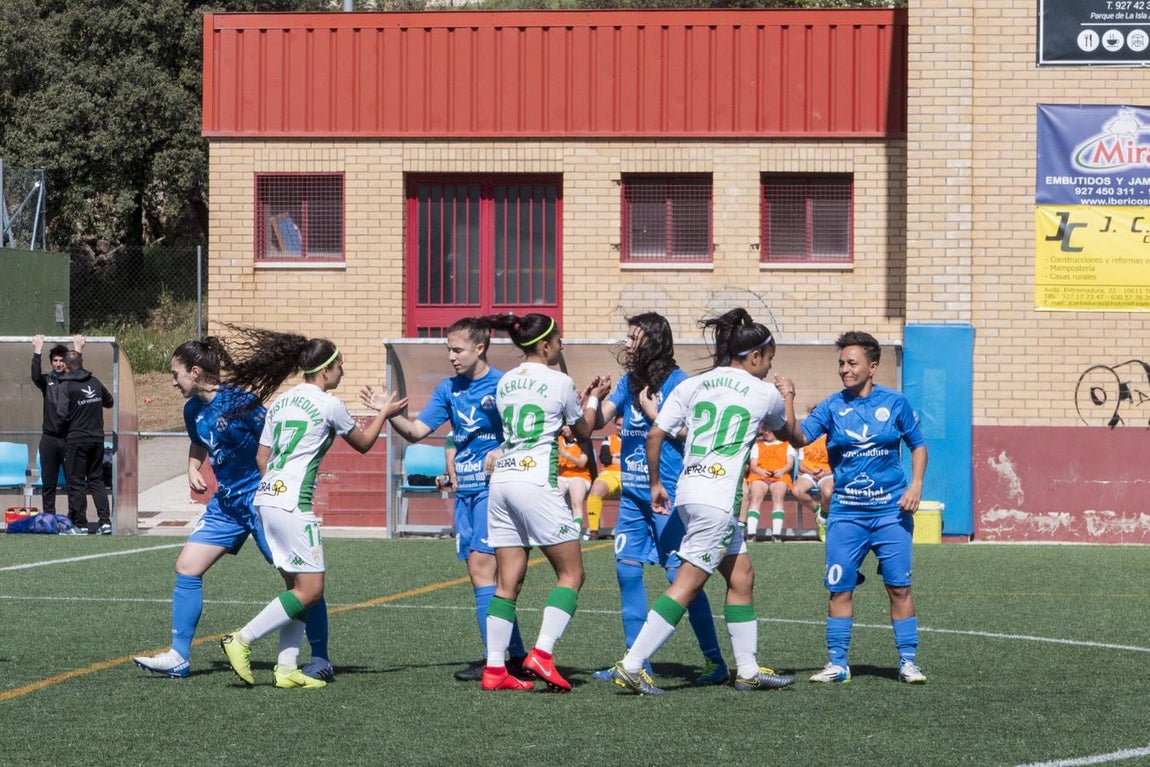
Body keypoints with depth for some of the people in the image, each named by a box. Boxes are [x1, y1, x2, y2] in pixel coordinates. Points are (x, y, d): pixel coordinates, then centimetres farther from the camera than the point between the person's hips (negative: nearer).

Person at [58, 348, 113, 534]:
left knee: (76, 482, 2)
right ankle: (105, 520, 2)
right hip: (97, 438, 5)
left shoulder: (66, 385, -11)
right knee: (97, 479, 11)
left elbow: (62, 414, -17)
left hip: (76, 439, -5)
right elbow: (109, 402, 19)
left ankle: (79, 523, 2)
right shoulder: (95, 382, 5)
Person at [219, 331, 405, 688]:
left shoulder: (281, 402, 15)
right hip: (293, 503, -9)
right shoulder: (329, 405, -5)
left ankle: (287, 669, 4)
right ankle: (242, 640, -10)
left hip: (267, 498, 9)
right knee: (310, 590, -5)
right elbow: (363, 443, 11)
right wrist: (384, 413, 27)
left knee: (298, 587, 11)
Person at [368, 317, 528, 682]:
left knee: (481, 565, -14)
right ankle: (517, 655, 15)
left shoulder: (501, 384, -8)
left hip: (491, 487, -7)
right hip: (464, 489, 7)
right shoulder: (449, 389, 12)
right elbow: (416, 431, 9)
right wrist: (390, 413, -6)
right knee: (478, 571, 7)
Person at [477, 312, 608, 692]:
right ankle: (542, 653, -13)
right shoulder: (559, 382, -3)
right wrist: (594, 399, 29)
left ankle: (494, 668, 0)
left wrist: (582, 397, 29)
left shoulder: (505, 383, 14)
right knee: (571, 573, 2)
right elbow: (583, 431, 10)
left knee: (507, 581, 6)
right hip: (537, 480, -6)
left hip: (502, 479, 7)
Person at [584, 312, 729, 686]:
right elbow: (597, 421, 7)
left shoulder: (676, 382, -9)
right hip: (633, 493, 8)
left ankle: (715, 662, -3)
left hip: (667, 493, -8)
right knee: (627, 568, 7)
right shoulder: (629, 382, 11)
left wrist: (651, 410, -13)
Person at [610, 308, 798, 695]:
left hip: (689, 492, 7)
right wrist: (787, 397, 41)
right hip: (718, 499, -7)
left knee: (741, 576, 17)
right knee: (688, 584, -6)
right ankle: (632, 665, -12)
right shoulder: (765, 393, 1)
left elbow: (655, 435, 4)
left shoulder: (692, 385, 9)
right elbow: (787, 432, 22)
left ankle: (748, 669, 21)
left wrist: (656, 483, 16)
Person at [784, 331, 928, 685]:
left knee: (899, 587, -1)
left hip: (891, 511, -1)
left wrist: (915, 485, -2)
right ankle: (837, 664, 8)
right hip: (845, 513, 1)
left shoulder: (895, 403, 1)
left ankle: (908, 661, 7)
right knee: (839, 589, 0)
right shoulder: (832, 406, 0)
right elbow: (799, 438, -14)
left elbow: (918, 445, 12)